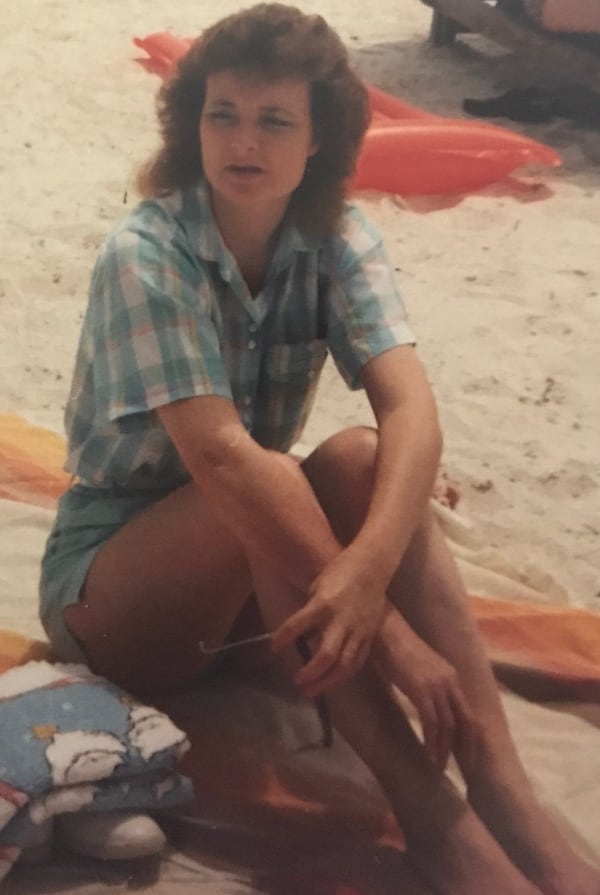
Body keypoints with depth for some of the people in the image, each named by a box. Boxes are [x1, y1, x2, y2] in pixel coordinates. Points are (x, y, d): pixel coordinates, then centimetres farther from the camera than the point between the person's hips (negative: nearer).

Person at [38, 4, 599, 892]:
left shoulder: (339, 240, -8)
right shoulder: (146, 255, -22)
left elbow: (411, 409, -24)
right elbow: (222, 457, -34)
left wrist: (368, 570, -44)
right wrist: (391, 633, -38)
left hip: (251, 568, 4)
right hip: (108, 573, -4)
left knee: (359, 458, -26)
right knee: (248, 499, -34)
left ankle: (505, 800, -35)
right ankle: (434, 821, -33)